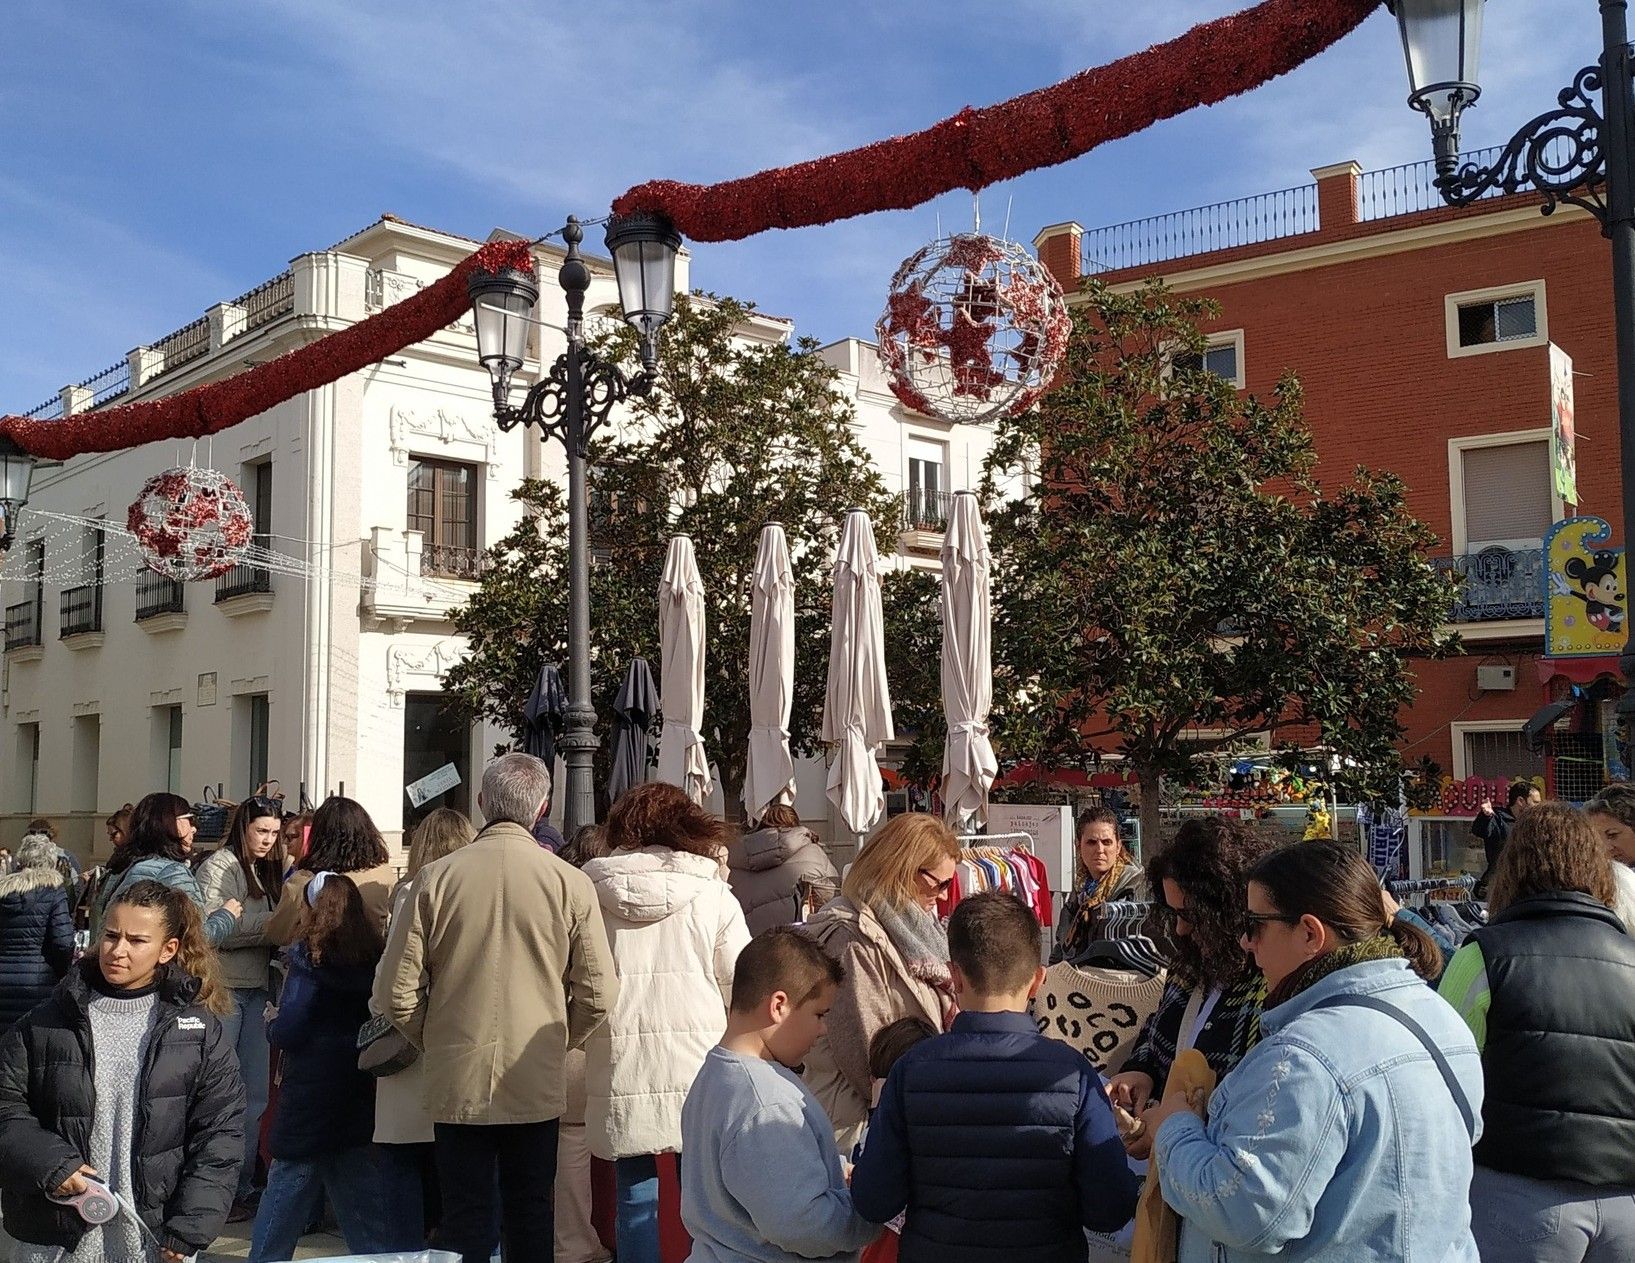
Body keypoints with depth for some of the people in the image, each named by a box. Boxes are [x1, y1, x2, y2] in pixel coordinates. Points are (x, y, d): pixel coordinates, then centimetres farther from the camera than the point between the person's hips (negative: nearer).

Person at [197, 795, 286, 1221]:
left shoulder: (268, 869, 16)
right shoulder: (219, 867, -7)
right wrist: (270, 922, -19)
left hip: (257, 989, 8)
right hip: (224, 989, -7)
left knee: (254, 1095, 10)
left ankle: (242, 1187, 19)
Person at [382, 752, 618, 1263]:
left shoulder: (436, 878, -10)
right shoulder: (570, 883, -9)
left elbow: (396, 994, -7)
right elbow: (598, 994, -7)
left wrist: (435, 1042, 11)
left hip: (457, 1082, 0)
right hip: (537, 1086, 1)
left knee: (465, 1221, 11)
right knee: (530, 1218, 16)